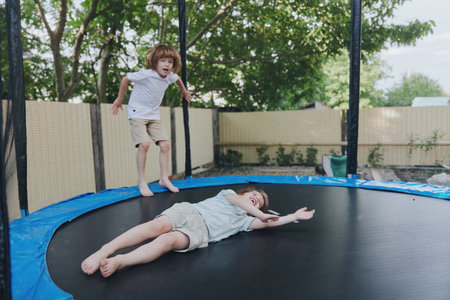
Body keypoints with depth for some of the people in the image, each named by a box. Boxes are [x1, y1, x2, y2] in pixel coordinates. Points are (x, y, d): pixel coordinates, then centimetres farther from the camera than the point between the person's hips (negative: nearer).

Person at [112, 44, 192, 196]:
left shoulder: (170, 76, -4)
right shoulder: (146, 74, -21)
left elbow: (177, 78, 22)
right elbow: (126, 79, -8)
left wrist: (184, 91, 36)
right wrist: (119, 99, 1)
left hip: (154, 116, 6)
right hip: (137, 114, -6)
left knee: (165, 144, -6)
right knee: (144, 144, -22)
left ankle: (164, 178, 7)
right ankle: (141, 181, -7)